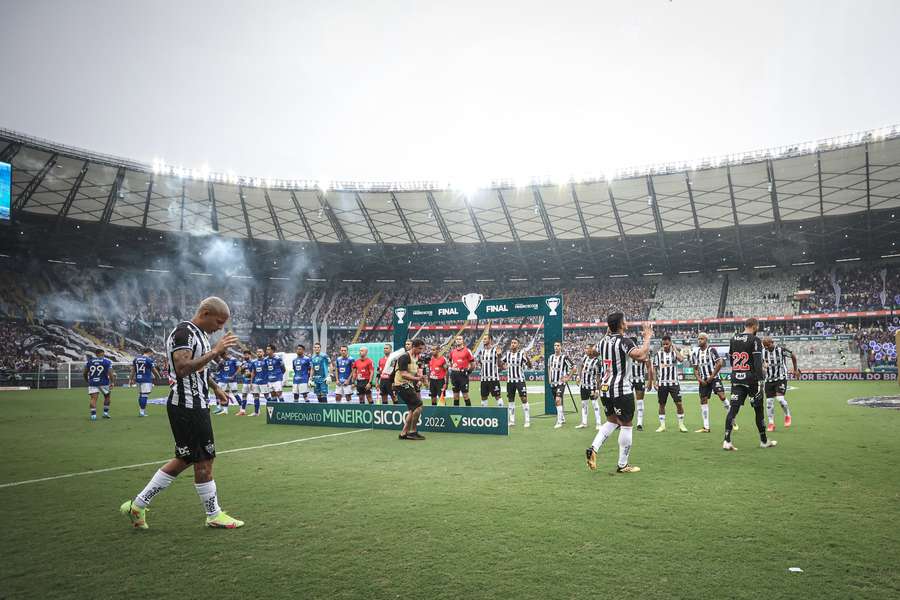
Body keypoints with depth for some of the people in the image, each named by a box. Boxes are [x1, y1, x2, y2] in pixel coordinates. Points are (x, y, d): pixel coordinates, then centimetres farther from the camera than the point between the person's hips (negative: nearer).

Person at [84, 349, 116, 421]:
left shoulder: (89, 361, 7)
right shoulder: (107, 361, -2)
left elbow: (84, 374, 11)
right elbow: (110, 373, -8)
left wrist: (87, 381, 27)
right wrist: (112, 382, 3)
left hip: (92, 383, 2)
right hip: (103, 383, -2)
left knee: (93, 398, 0)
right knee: (107, 396, 18)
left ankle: (93, 415, -13)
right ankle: (105, 413, 17)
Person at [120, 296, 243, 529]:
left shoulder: (199, 333, 15)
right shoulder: (184, 332, -17)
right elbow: (183, 368, -31)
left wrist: (215, 388, 34)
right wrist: (215, 351, -30)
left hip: (195, 405, 10)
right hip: (187, 407, -10)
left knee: (184, 460, 15)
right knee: (204, 461, 1)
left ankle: (137, 505, 23)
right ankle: (214, 515, 15)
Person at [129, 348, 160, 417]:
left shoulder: (136, 359, 11)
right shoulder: (149, 359, -7)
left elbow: (133, 370, 12)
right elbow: (154, 370, -1)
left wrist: (131, 379, 16)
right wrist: (158, 376, 15)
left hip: (138, 379, 7)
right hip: (146, 380, -7)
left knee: (140, 395, 16)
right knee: (144, 395, -5)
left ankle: (141, 410, 19)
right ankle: (142, 411, -4)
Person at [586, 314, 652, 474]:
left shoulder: (603, 341, 6)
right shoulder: (624, 341, -15)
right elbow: (640, 356, -30)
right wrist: (647, 337, -18)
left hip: (604, 388, 7)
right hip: (621, 390, -7)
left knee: (612, 421, 21)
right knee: (626, 425, 6)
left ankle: (593, 448, 3)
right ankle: (623, 465, 13)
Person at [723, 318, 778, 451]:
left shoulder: (733, 339, 11)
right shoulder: (755, 340, -9)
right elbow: (758, 363, -15)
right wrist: (760, 380, -16)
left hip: (736, 378, 5)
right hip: (750, 379, -5)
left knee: (733, 409, 0)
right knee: (758, 409, 10)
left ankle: (727, 441, -10)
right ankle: (764, 441, 23)